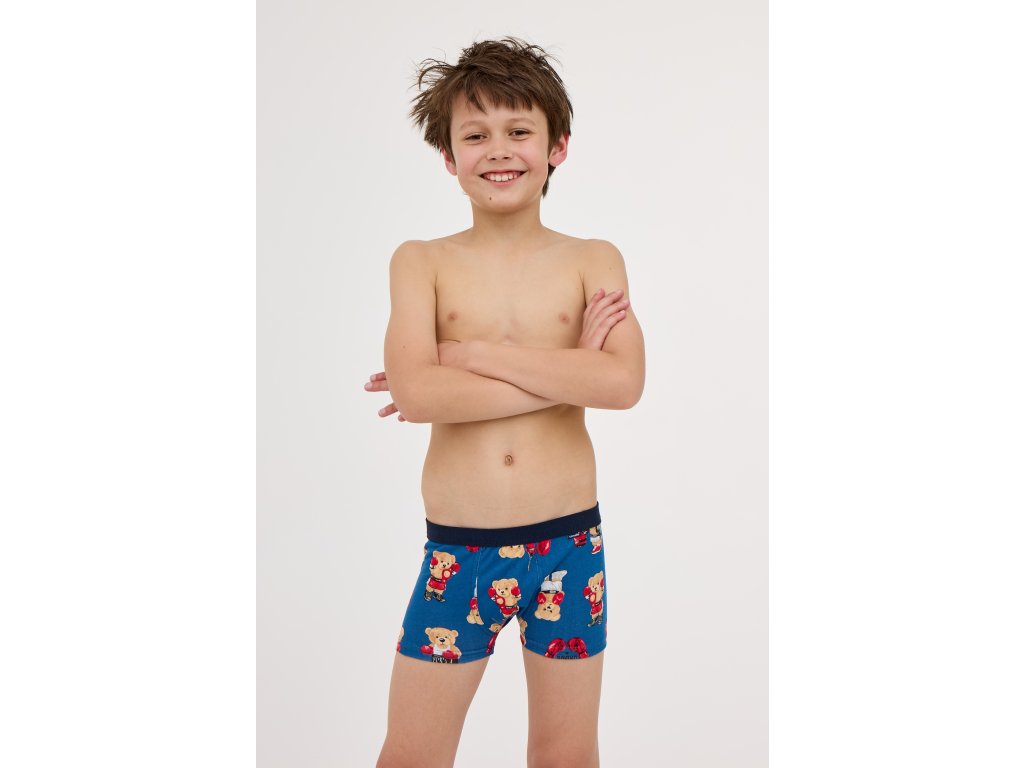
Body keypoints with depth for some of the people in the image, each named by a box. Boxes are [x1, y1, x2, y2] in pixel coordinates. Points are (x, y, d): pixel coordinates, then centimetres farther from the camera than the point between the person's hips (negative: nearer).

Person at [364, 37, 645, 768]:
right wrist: (568, 368, -15)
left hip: (568, 543, 1)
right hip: (455, 550, 0)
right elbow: (415, 393, -17)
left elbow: (623, 383, -17)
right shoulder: (421, 262, -1)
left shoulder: (594, 260, 1)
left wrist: (470, 355, -15)